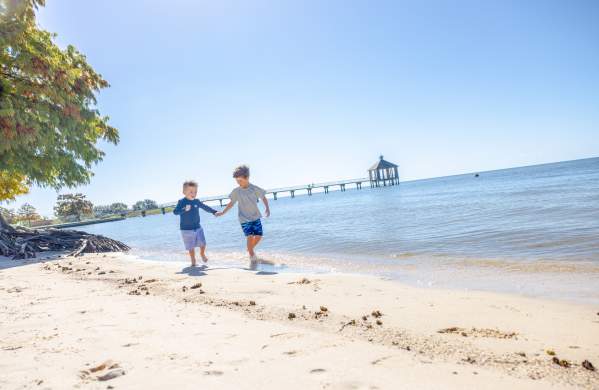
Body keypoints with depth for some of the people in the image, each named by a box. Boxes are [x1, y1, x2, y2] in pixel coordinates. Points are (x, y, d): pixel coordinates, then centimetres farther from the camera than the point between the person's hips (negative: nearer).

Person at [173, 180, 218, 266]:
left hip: (198, 227, 4)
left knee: (203, 243, 4)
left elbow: (205, 207, 15)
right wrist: (185, 209, -33)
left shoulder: (196, 202, 3)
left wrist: (214, 212, 13)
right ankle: (193, 261, 23)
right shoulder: (181, 202, -10)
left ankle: (202, 254, 35)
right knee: (191, 247, 4)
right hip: (187, 229, -4)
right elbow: (175, 212, -19)